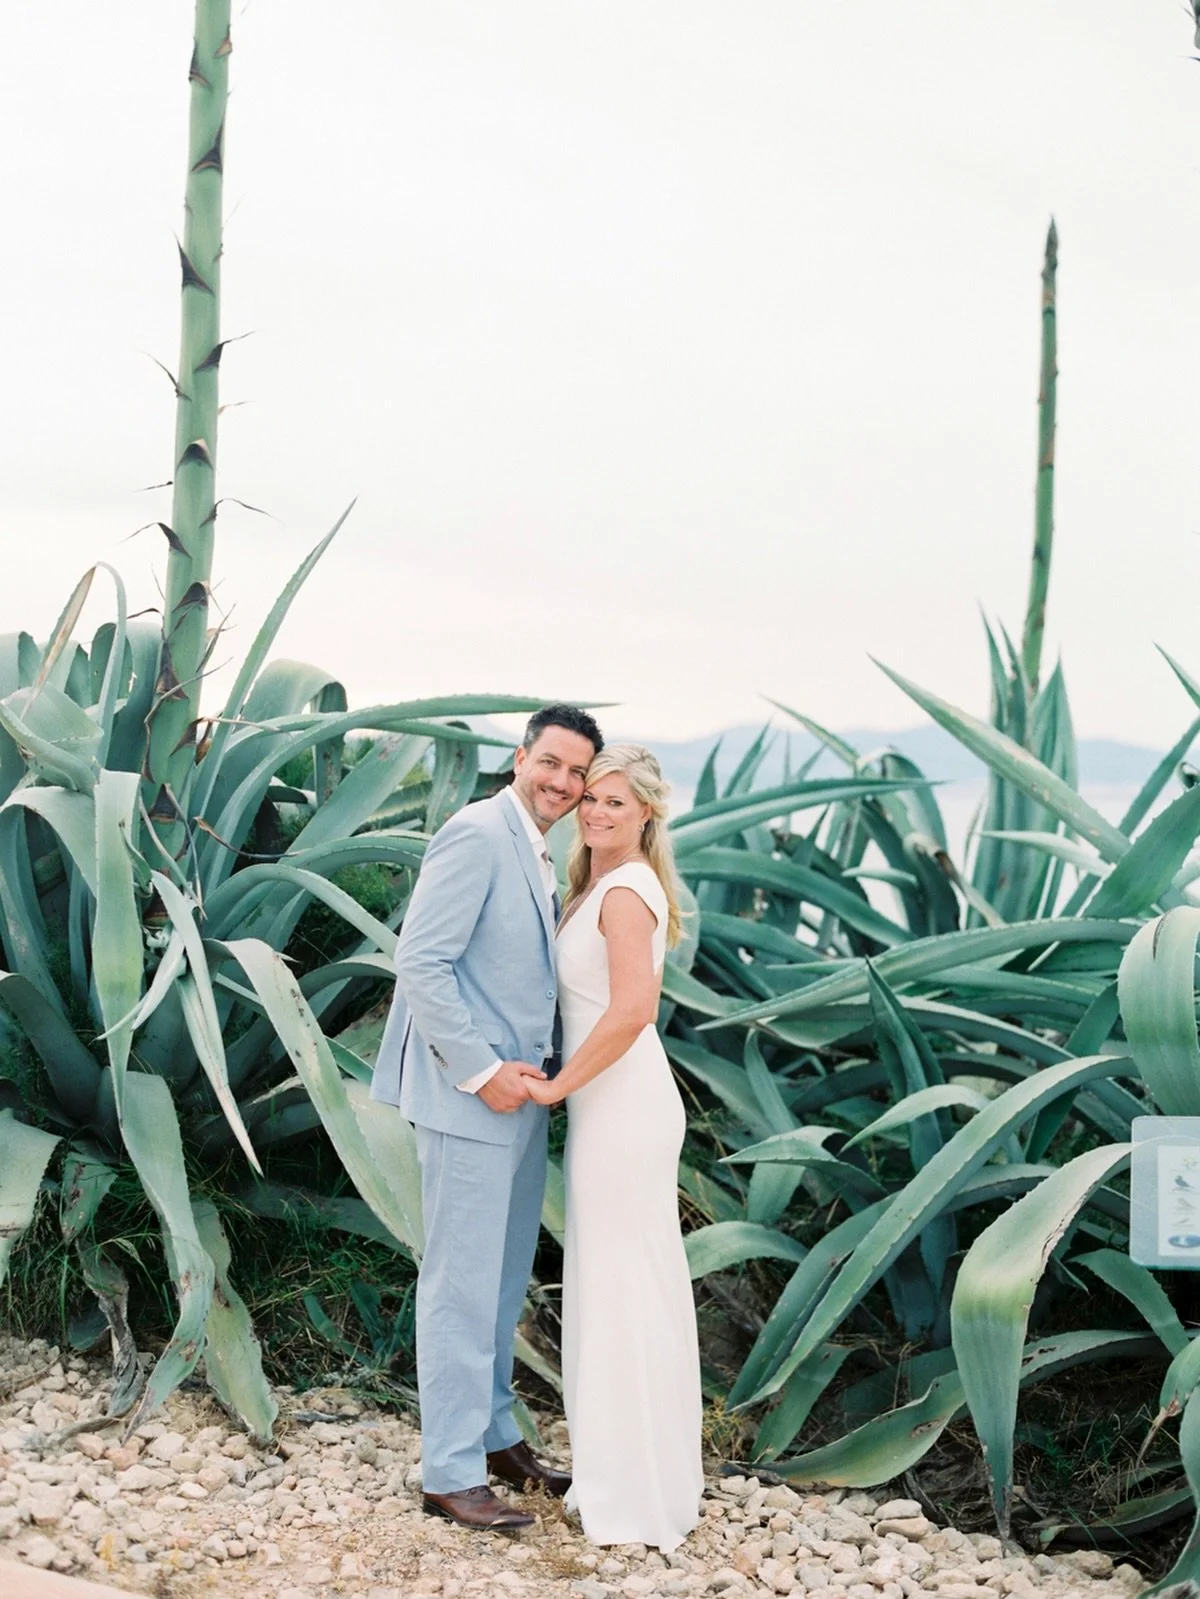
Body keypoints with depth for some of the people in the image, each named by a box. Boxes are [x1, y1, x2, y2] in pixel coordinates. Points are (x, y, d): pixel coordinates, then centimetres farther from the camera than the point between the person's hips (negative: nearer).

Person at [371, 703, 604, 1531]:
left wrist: (530, 1068, 4)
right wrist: (482, 1071, -19)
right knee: (463, 1284, -2)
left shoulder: (540, 856, 15)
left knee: (505, 1281, 17)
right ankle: (451, 1472, 8)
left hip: (519, 1092, 9)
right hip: (470, 1096, -9)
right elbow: (420, 963, -20)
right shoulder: (477, 833, -14)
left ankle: (496, 1436, 30)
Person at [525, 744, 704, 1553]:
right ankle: (638, 1470, 29)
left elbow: (634, 1008, -29)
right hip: (612, 1104, 10)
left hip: (623, 1110, -10)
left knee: (626, 1289, 0)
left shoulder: (625, 892, -17)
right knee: (629, 1286, 17)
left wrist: (556, 1087, -20)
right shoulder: (598, 884, 13)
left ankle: (642, 1496, 12)